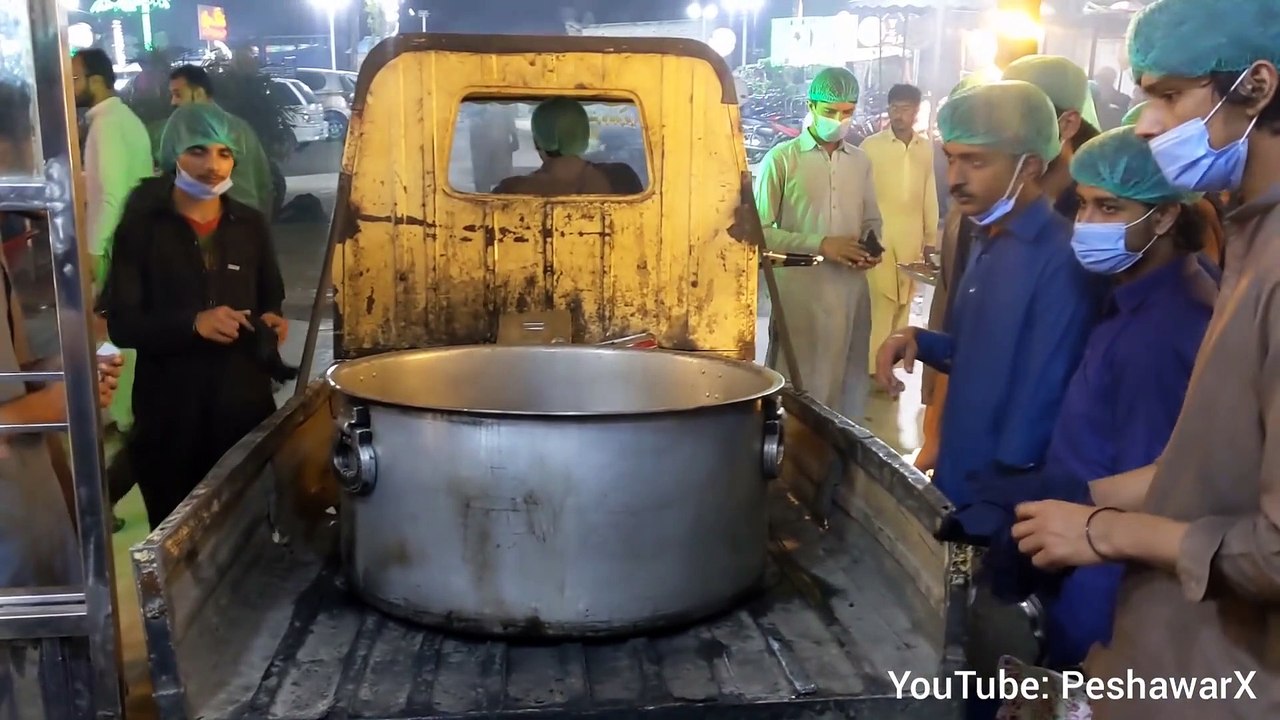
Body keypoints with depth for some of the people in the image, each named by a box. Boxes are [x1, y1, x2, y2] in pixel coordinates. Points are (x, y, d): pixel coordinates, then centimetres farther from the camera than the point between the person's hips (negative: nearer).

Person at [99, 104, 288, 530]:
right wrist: (192, 323, -22)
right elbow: (121, 323, -6)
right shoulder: (141, 227, -3)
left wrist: (272, 323, -5)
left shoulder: (250, 226, 7)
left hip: (245, 401, 2)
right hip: (169, 410, -2)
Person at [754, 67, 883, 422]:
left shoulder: (861, 161, 12)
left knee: (847, 383, 11)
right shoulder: (781, 159, -4)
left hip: (851, 290, 5)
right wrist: (820, 245, -16)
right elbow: (759, 230, -8)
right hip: (800, 290, -5)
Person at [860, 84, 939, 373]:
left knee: (903, 303, 9)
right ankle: (874, 369, 2)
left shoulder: (926, 147, 7)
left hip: (912, 238, 4)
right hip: (879, 236, -4)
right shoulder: (871, 146, -5)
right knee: (880, 304, -6)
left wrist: (931, 238, 11)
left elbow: (929, 194, 11)